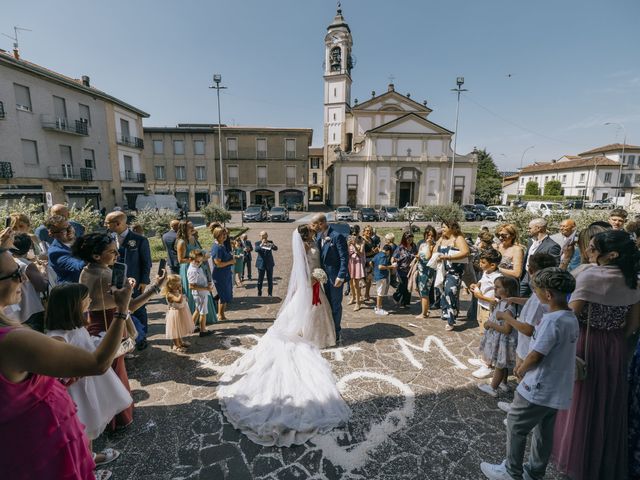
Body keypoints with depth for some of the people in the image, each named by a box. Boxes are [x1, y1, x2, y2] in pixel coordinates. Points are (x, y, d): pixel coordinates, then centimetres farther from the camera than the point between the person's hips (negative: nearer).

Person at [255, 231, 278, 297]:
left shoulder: (270, 242, 6)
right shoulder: (257, 243, 1)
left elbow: (276, 248, -7)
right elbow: (256, 249, -17)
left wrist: (271, 245, -26)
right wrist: (261, 244, -29)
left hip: (269, 264, 2)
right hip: (261, 264, -2)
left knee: (270, 279, 6)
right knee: (260, 280, 4)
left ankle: (270, 293, 16)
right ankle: (259, 294, 16)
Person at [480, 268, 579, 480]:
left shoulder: (552, 320, -26)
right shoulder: (572, 318, 2)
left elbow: (535, 356, -20)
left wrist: (521, 370, -1)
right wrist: (525, 366, 8)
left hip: (539, 389, -8)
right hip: (557, 390, 8)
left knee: (515, 426, 9)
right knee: (544, 430, 21)